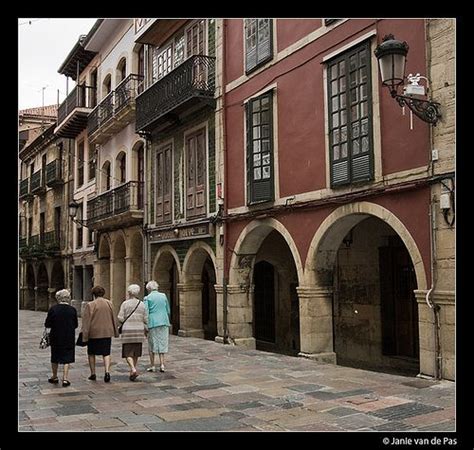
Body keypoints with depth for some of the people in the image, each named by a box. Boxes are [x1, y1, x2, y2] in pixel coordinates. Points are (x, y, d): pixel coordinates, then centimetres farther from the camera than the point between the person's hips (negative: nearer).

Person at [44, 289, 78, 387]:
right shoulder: (73, 310, -8)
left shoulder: (53, 309, -11)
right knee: (67, 358, 7)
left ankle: (55, 377, 30)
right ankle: (65, 378, 2)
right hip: (69, 339, 0)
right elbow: (75, 325, -1)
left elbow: (47, 324, -7)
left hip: (56, 338, 1)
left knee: (55, 358, 17)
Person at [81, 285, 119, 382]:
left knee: (91, 353, 15)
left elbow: (86, 322, -10)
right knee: (106, 353, 7)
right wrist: (116, 332, 21)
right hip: (107, 332, 3)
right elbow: (114, 319, 12)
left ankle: (93, 374, 20)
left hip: (94, 333, -3)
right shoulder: (109, 303, 4)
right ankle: (107, 371, -11)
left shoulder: (90, 305, -9)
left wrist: (85, 336, -7)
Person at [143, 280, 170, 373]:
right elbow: (168, 311, 13)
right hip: (164, 323, 3)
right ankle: (162, 364, -1)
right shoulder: (164, 296, 7)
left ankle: (152, 366, 10)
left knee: (152, 345, 6)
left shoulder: (147, 298, -4)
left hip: (153, 323, -3)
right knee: (162, 344, 7)